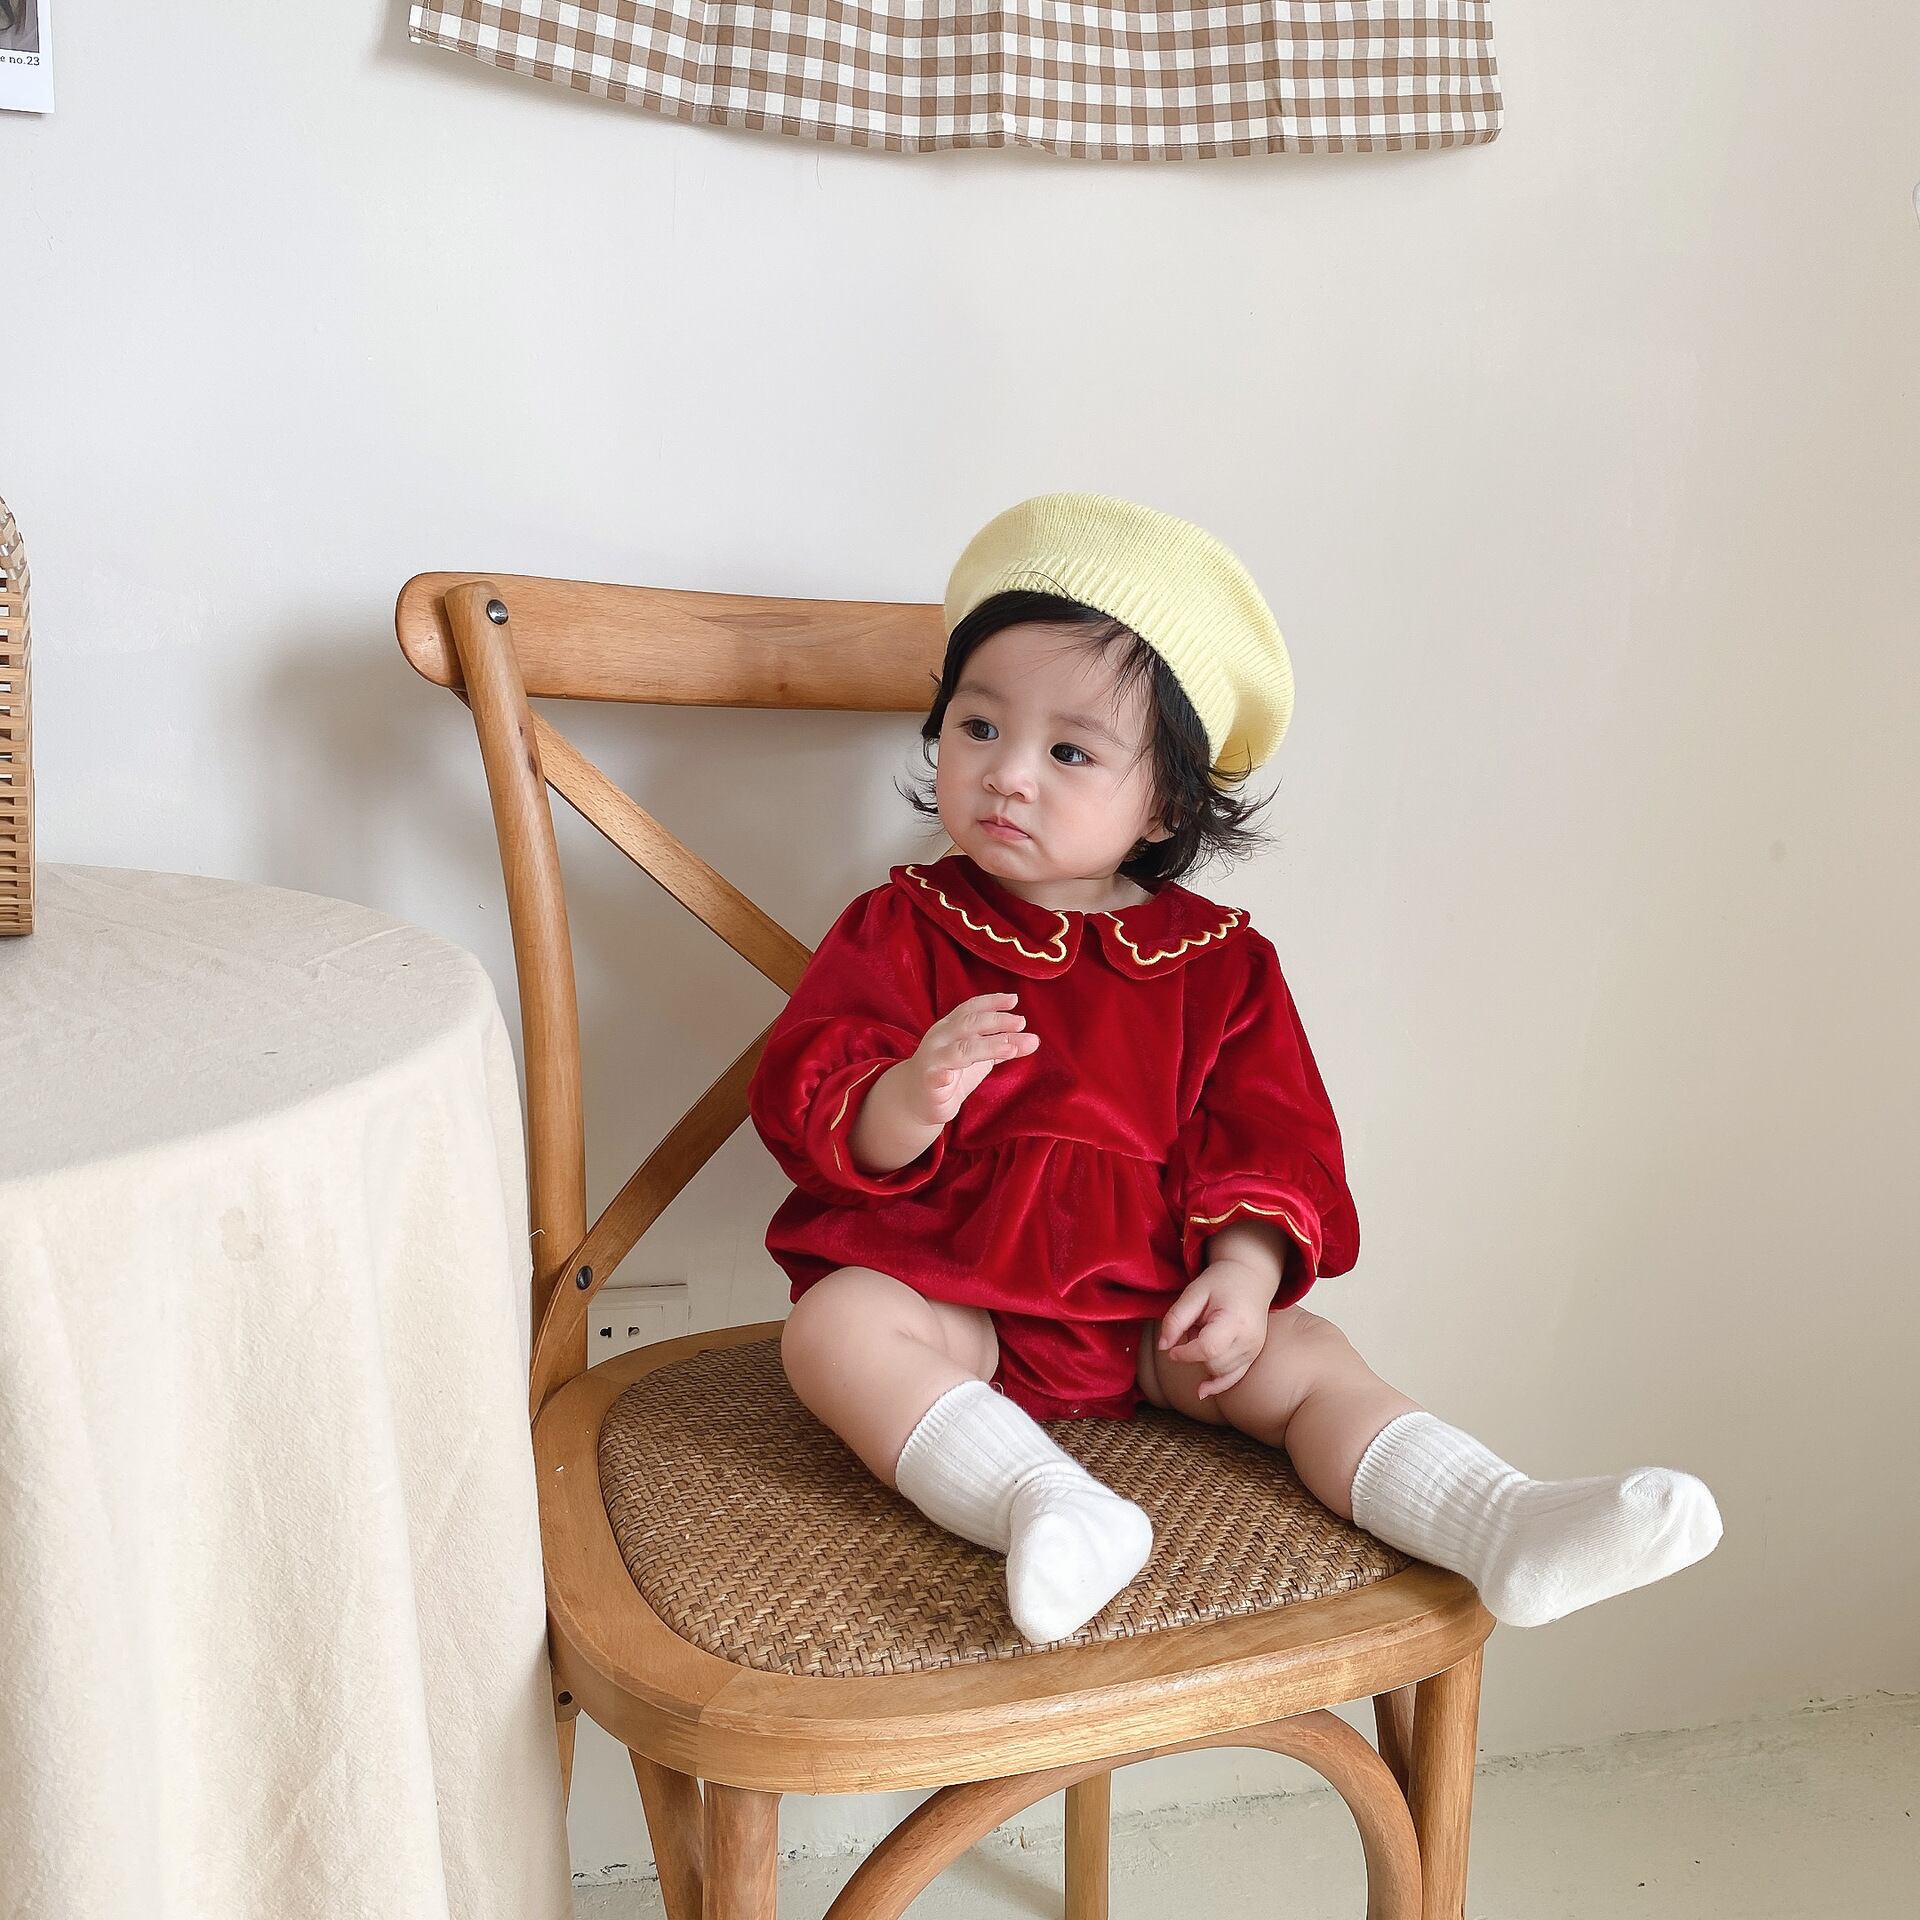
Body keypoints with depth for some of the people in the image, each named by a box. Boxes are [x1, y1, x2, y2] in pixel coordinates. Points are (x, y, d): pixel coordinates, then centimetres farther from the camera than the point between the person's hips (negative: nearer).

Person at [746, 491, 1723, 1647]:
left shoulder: (1215, 961, 4)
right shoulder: (904, 929, -2)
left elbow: (1270, 1137, 4)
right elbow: (804, 1107, -10)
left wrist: (1244, 1272, -14)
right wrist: (906, 1104, -33)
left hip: (1151, 1313, 3)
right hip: (939, 1288, -2)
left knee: (1303, 1359, -15)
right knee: (837, 1327, -31)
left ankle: (1504, 1530, -20)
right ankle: (1048, 1509, -48)